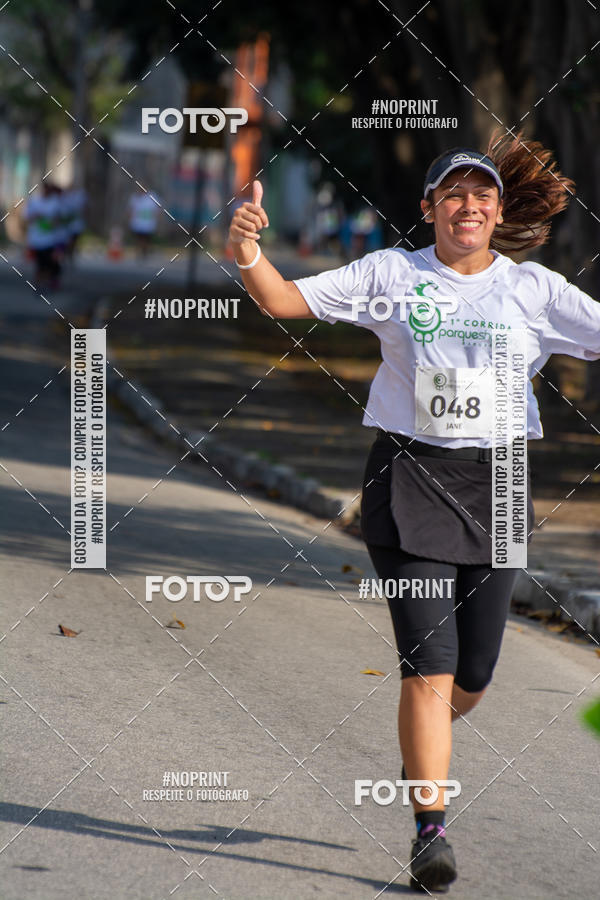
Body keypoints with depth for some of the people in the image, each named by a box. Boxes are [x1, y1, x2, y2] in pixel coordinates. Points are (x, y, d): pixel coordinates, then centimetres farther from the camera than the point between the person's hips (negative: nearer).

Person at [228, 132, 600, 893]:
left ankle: (422, 753, 42)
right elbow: (287, 301, 0)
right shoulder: (391, 275, 3)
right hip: (410, 478, -2)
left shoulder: (534, 290, 6)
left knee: (472, 677, 7)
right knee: (429, 666, -10)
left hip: (496, 484, 2)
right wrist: (248, 254, -19)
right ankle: (430, 831, -1)